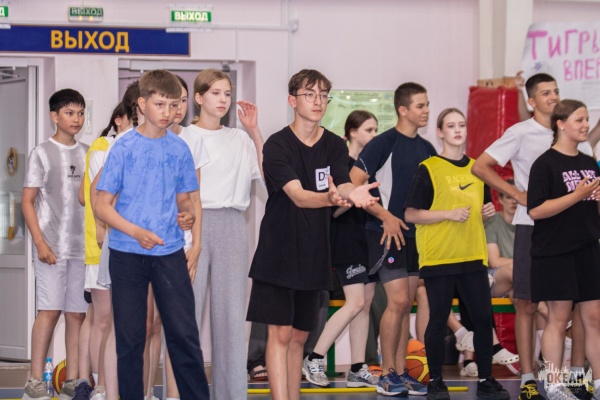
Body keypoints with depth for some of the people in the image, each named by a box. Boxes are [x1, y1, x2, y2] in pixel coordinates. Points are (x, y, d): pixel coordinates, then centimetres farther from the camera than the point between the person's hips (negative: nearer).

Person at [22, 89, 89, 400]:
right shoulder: (42, 154, -1)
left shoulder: (87, 154, 12)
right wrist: (40, 242, -12)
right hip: (52, 247, -5)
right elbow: (28, 201, -3)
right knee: (50, 311, -8)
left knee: (77, 313, 4)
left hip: (83, 246, 5)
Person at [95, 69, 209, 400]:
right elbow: (103, 205, -5)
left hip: (169, 252, 2)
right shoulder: (124, 148, -4)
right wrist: (137, 232, -19)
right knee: (130, 336, 5)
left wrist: (188, 212, -8)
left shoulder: (179, 149, 5)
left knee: (184, 332, -1)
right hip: (127, 254, -2)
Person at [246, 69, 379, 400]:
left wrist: (351, 193, -39)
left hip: (314, 255, 5)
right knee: (280, 333, -10)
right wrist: (329, 198, -46)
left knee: (299, 335, 12)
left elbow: (343, 185, -14)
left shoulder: (335, 146, 4)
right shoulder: (278, 145, -12)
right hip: (278, 253, -5)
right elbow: (297, 195, -26)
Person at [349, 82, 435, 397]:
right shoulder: (383, 144, -10)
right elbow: (353, 185, -14)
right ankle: (387, 374, -2)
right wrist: (385, 216, -16)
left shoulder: (426, 148, 11)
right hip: (387, 232, -7)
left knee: (405, 305, 9)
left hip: (415, 233, 7)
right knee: (398, 301, -10)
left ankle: (401, 373, 14)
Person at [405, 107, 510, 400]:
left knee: (483, 318, 3)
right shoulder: (428, 169, -4)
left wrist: (488, 212, 1)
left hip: (473, 257, 5)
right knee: (438, 320, 1)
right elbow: (411, 214, -7)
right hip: (438, 258, -5)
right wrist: (449, 214, -17)